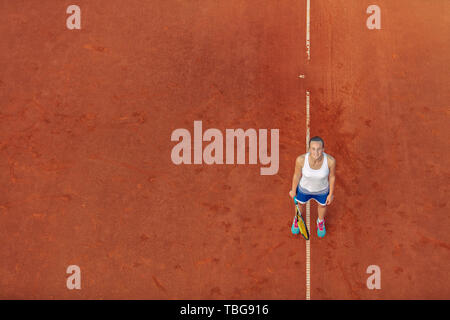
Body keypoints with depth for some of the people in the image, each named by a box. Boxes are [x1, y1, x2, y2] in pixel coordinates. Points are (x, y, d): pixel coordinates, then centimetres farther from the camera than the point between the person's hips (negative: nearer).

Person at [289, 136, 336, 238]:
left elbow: (332, 176, -15)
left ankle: (320, 221, 65)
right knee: (301, 204, 30)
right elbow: (297, 175, -15)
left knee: (322, 205, 31)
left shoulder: (330, 160, -35)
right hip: (304, 188, 0)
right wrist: (293, 190, 0)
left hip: (322, 190, 0)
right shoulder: (301, 159, -35)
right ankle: (297, 218, 65)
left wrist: (331, 194, -2)